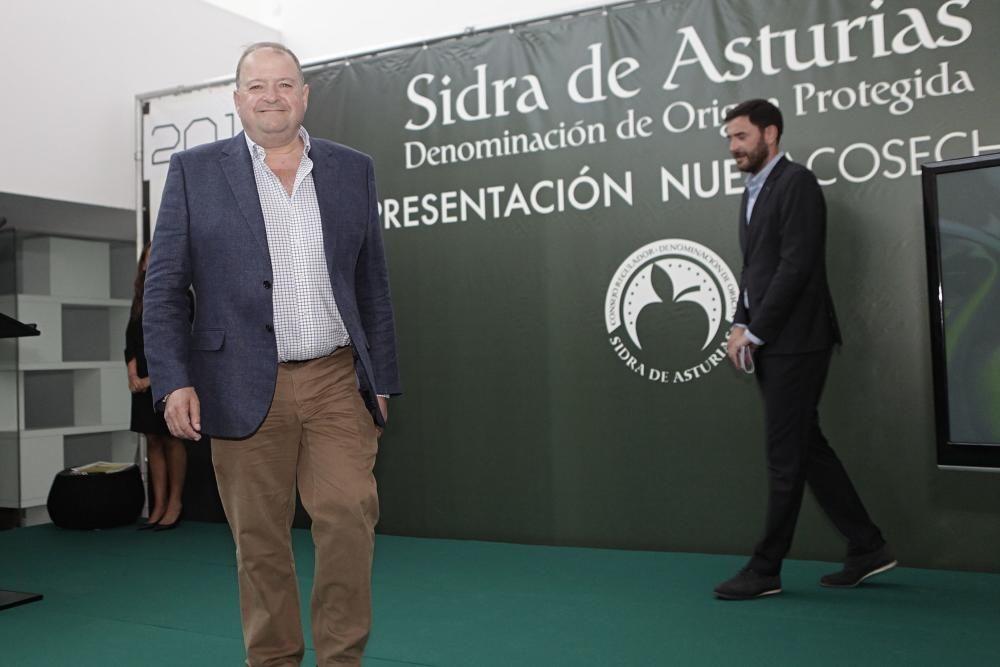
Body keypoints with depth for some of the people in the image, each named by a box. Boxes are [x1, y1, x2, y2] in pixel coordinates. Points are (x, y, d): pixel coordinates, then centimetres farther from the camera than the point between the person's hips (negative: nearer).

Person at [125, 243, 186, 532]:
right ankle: (158, 505, 9)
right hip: (143, 382, 6)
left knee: (171, 439, -3)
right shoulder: (141, 299, 15)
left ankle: (175, 503, 5)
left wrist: (153, 378, -13)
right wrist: (133, 374, -4)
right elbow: (131, 339, 11)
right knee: (152, 441, 5)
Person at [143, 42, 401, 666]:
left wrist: (381, 379, 8)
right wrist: (173, 381, -8)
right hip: (245, 388, -1)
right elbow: (164, 287, 2)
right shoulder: (196, 170, 4)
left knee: (351, 515, -8)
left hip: (337, 381, 1)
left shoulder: (353, 169, 9)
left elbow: (373, 286, 11)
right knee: (260, 539, 7)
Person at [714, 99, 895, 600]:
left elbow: (796, 266, -17)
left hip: (795, 342, -9)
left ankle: (765, 570, 9)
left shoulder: (796, 182, -9)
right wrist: (740, 326, 4)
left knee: (786, 457, -1)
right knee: (806, 448, 13)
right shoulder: (753, 192, 17)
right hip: (769, 344, 9)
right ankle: (867, 548, 24)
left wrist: (754, 331, -15)